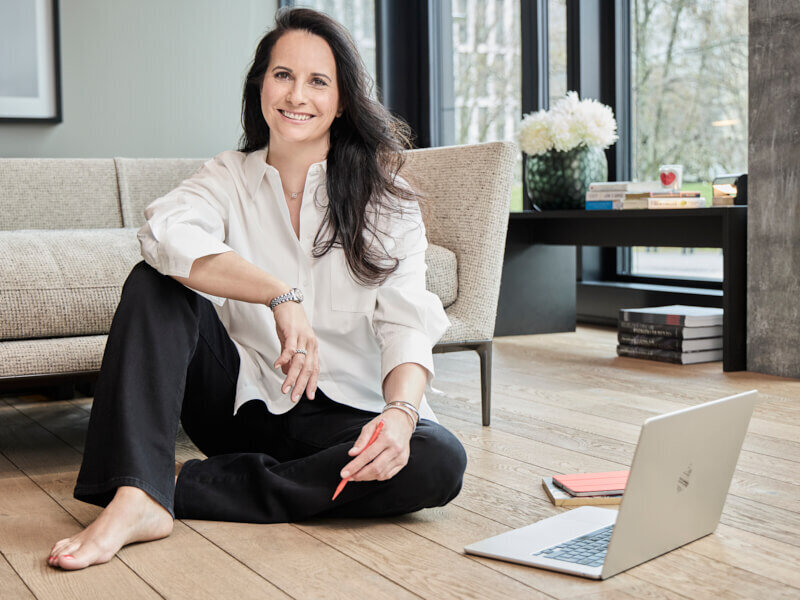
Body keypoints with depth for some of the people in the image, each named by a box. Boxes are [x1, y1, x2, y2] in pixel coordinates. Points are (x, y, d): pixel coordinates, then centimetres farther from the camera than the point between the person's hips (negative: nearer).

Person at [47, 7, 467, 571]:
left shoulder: (387, 202, -1)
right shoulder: (228, 177, 2)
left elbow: (406, 327, -13)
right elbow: (164, 233, -22)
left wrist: (401, 411, -35)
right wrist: (281, 296, -36)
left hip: (344, 413, 0)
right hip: (243, 401, 1)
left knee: (440, 462, -30)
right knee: (154, 284, -17)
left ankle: (186, 489, -26)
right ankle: (137, 497, -32)